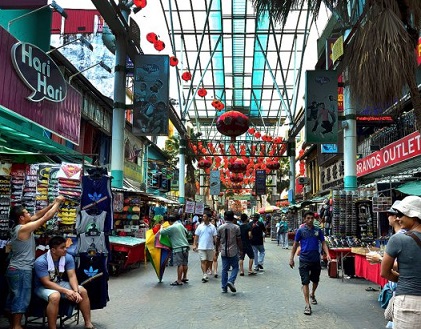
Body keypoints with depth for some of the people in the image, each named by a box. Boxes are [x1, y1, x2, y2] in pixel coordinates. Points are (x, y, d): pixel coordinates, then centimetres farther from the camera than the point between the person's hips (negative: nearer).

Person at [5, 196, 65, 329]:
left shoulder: (17, 227, 7)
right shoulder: (24, 229, -20)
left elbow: (37, 216, 13)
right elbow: (46, 217, -18)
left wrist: (52, 204, 8)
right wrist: (58, 202, -8)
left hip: (14, 269, 10)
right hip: (22, 270, -10)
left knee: (13, 297, 16)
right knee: (21, 298, -2)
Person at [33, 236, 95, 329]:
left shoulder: (68, 257, -10)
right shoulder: (41, 261, -25)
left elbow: (72, 276, -12)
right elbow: (46, 283, -27)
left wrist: (76, 291, -29)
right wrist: (66, 291, -34)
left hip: (60, 283, 5)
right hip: (43, 287, -5)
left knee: (83, 291, -12)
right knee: (55, 296, -38)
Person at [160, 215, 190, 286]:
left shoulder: (171, 227, -12)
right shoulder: (181, 225, 11)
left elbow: (162, 232, -8)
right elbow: (186, 232, 26)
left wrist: (161, 228, 12)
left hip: (178, 248, -8)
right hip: (185, 246, 8)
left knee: (179, 264, -7)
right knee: (185, 263, 15)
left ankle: (179, 281, -4)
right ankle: (184, 278, 27)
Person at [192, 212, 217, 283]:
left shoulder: (212, 227, 2)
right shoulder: (200, 226, 2)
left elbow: (215, 237, 4)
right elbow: (196, 236, 4)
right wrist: (194, 245, -4)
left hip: (210, 247, 1)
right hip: (201, 247, -1)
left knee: (209, 261, 10)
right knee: (203, 261, -8)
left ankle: (205, 273, 26)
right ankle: (205, 275, -11)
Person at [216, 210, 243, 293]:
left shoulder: (220, 227, -1)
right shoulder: (236, 227, -7)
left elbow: (217, 240, 4)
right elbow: (239, 240, -3)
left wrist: (217, 250, 17)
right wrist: (241, 250, 9)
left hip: (223, 252, 3)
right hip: (233, 251, -3)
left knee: (224, 269, 9)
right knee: (235, 267, 11)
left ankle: (224, 287, 12)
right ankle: (231, 281, -10)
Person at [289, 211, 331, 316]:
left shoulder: (318, 231, 4)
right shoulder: (300, 231, -3)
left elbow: (323, 243, 6)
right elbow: (295, 245, 2)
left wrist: (327, 254, -11)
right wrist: (291, 258, 0)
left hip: (316, 259, 3)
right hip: (304, 260, -3)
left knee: (315, 280, 18)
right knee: (305, 282, -6)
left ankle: (312, 294, 46)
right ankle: (307, 305, -3)